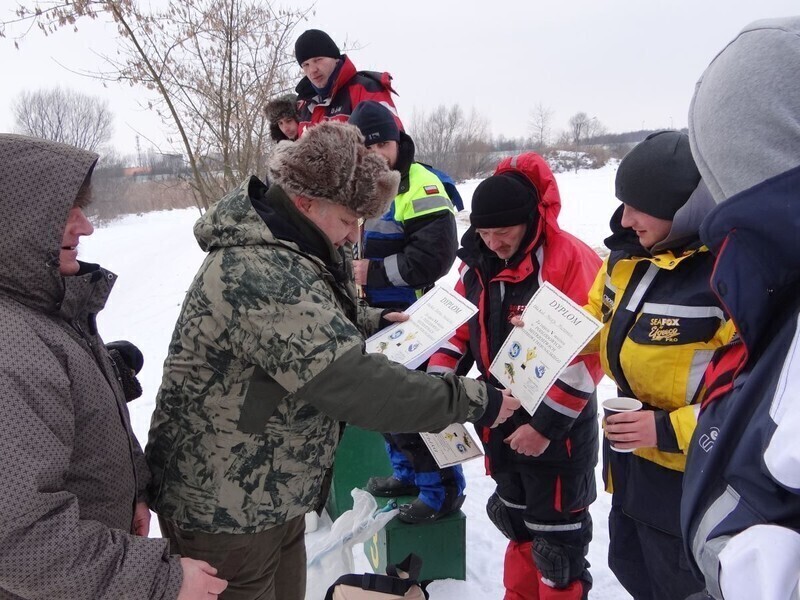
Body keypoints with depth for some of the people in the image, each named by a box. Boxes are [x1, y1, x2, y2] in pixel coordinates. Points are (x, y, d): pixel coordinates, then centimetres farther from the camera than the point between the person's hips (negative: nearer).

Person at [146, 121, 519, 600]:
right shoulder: (263, 276, -30)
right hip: (225, 512, -9)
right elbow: (354, 384, -32)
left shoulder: (282, 253, 3)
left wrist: (374, 321, 9)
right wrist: (473, 400, -22)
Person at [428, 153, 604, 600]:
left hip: (557, 430, -7)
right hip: (501, 423, 7)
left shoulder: (571, 260, -21)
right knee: (518, 523, 25)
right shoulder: (478, 262, 2)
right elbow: (460, 328, 10)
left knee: (556, 537, 10)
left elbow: (587, 354, -22)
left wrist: (547, 424, -22)